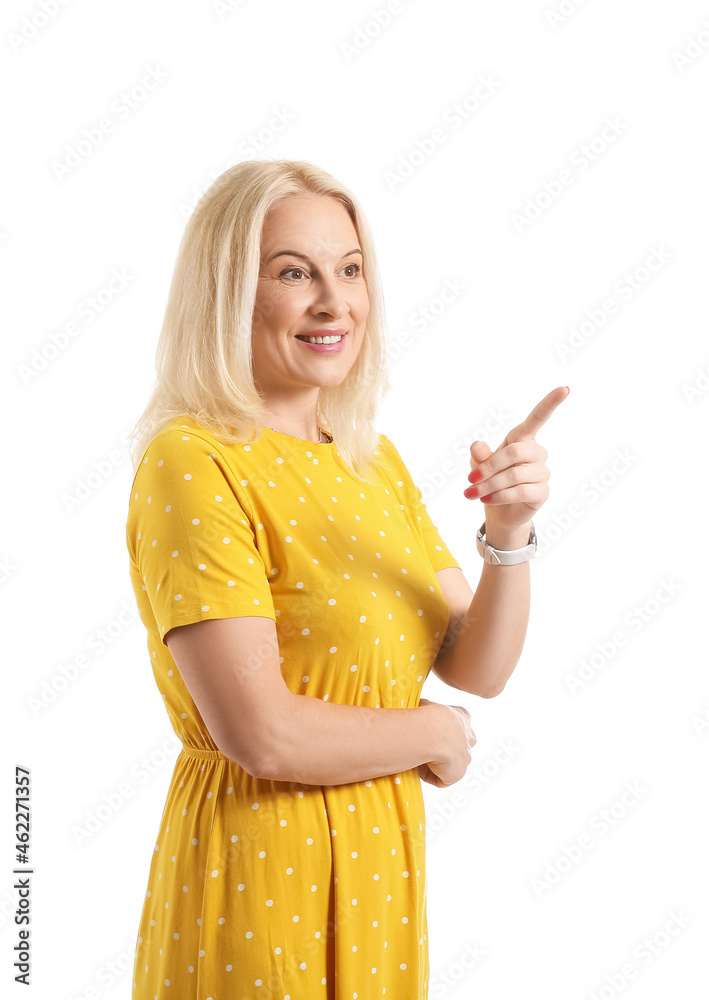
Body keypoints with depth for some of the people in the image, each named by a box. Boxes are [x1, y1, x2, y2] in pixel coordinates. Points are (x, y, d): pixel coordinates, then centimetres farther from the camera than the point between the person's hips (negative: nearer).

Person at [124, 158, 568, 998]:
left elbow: (478, 669, 1)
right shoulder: (189, 465, -17)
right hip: (259, 868, -7)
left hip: (381, 860, 7)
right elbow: (261, 734, -24)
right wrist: (431, 734, -9)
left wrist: (510, 533, -16)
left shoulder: (373, 460, 6)